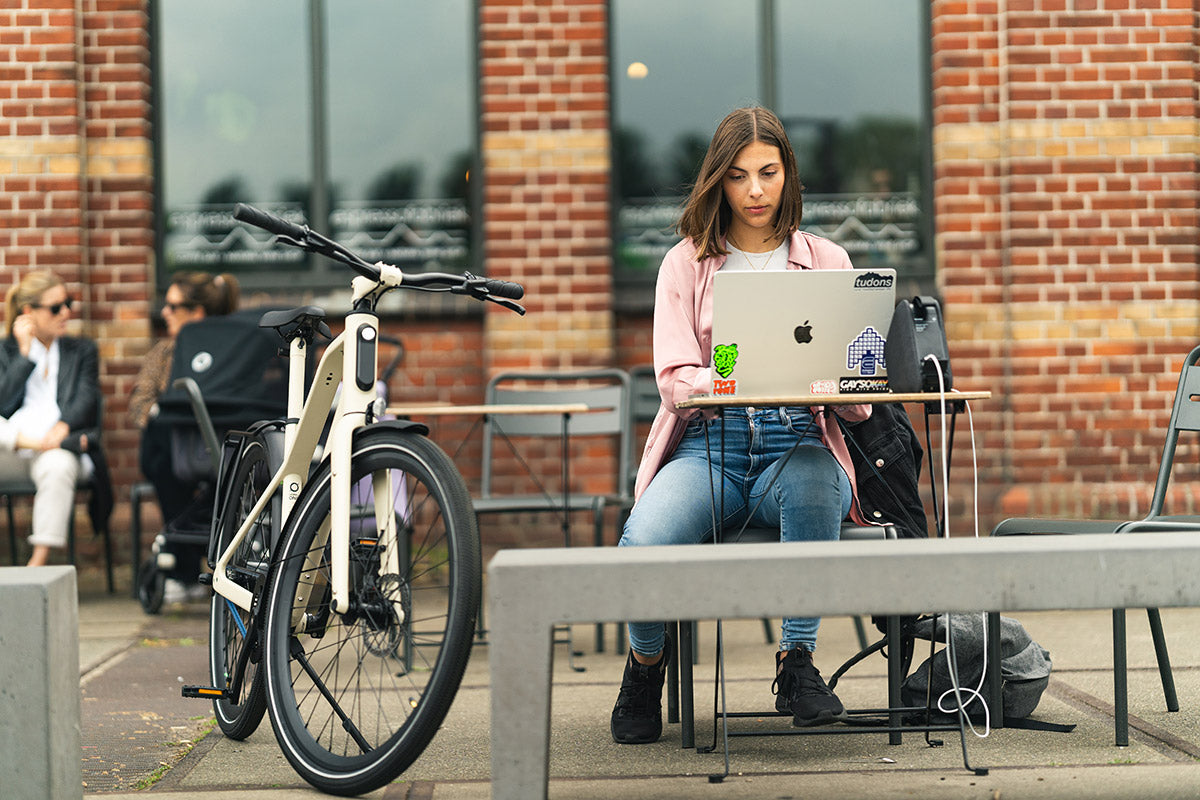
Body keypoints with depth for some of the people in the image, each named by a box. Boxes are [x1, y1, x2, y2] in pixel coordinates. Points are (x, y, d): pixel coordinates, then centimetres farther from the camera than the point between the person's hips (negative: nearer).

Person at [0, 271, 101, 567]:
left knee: (58, 467, -38)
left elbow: (85, 399, 3)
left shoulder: (82, 350, 20)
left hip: (56, 447, 0)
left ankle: (40, 560, -39)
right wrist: (25, 353, 0)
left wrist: (63, 426, -18)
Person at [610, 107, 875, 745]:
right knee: (644, 542, -32)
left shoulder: (827, 261, 14)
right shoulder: (686, 263, 11)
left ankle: (796, 664, -22)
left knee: (812, 489, -39)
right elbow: (673, 378, -3)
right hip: (708, 444, 0)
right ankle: (646, 662, 2)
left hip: (798, 442, 1)